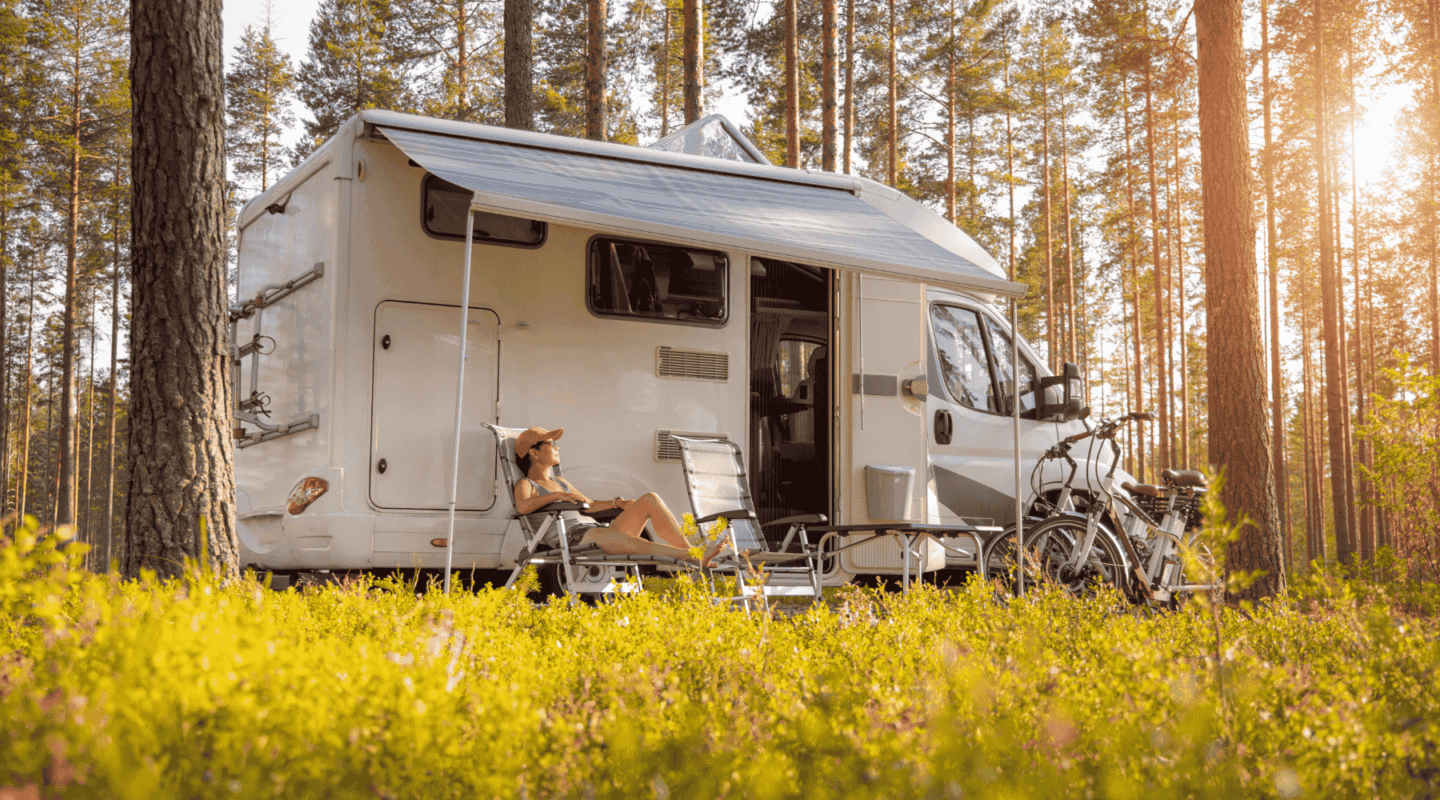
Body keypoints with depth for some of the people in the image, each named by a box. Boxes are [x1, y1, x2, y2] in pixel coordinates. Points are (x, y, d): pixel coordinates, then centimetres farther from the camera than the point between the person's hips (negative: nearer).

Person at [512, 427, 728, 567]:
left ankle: (691, 551, -26)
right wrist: (557, 495, -28)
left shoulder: (559, 481, 31)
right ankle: (694, 558, -52)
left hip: (601, 532, 8)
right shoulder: (525, 485, 7)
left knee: (649, 499, -11)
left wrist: (618, 503, 16)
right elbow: (522, 506, -16)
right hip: (574, 539, -8)